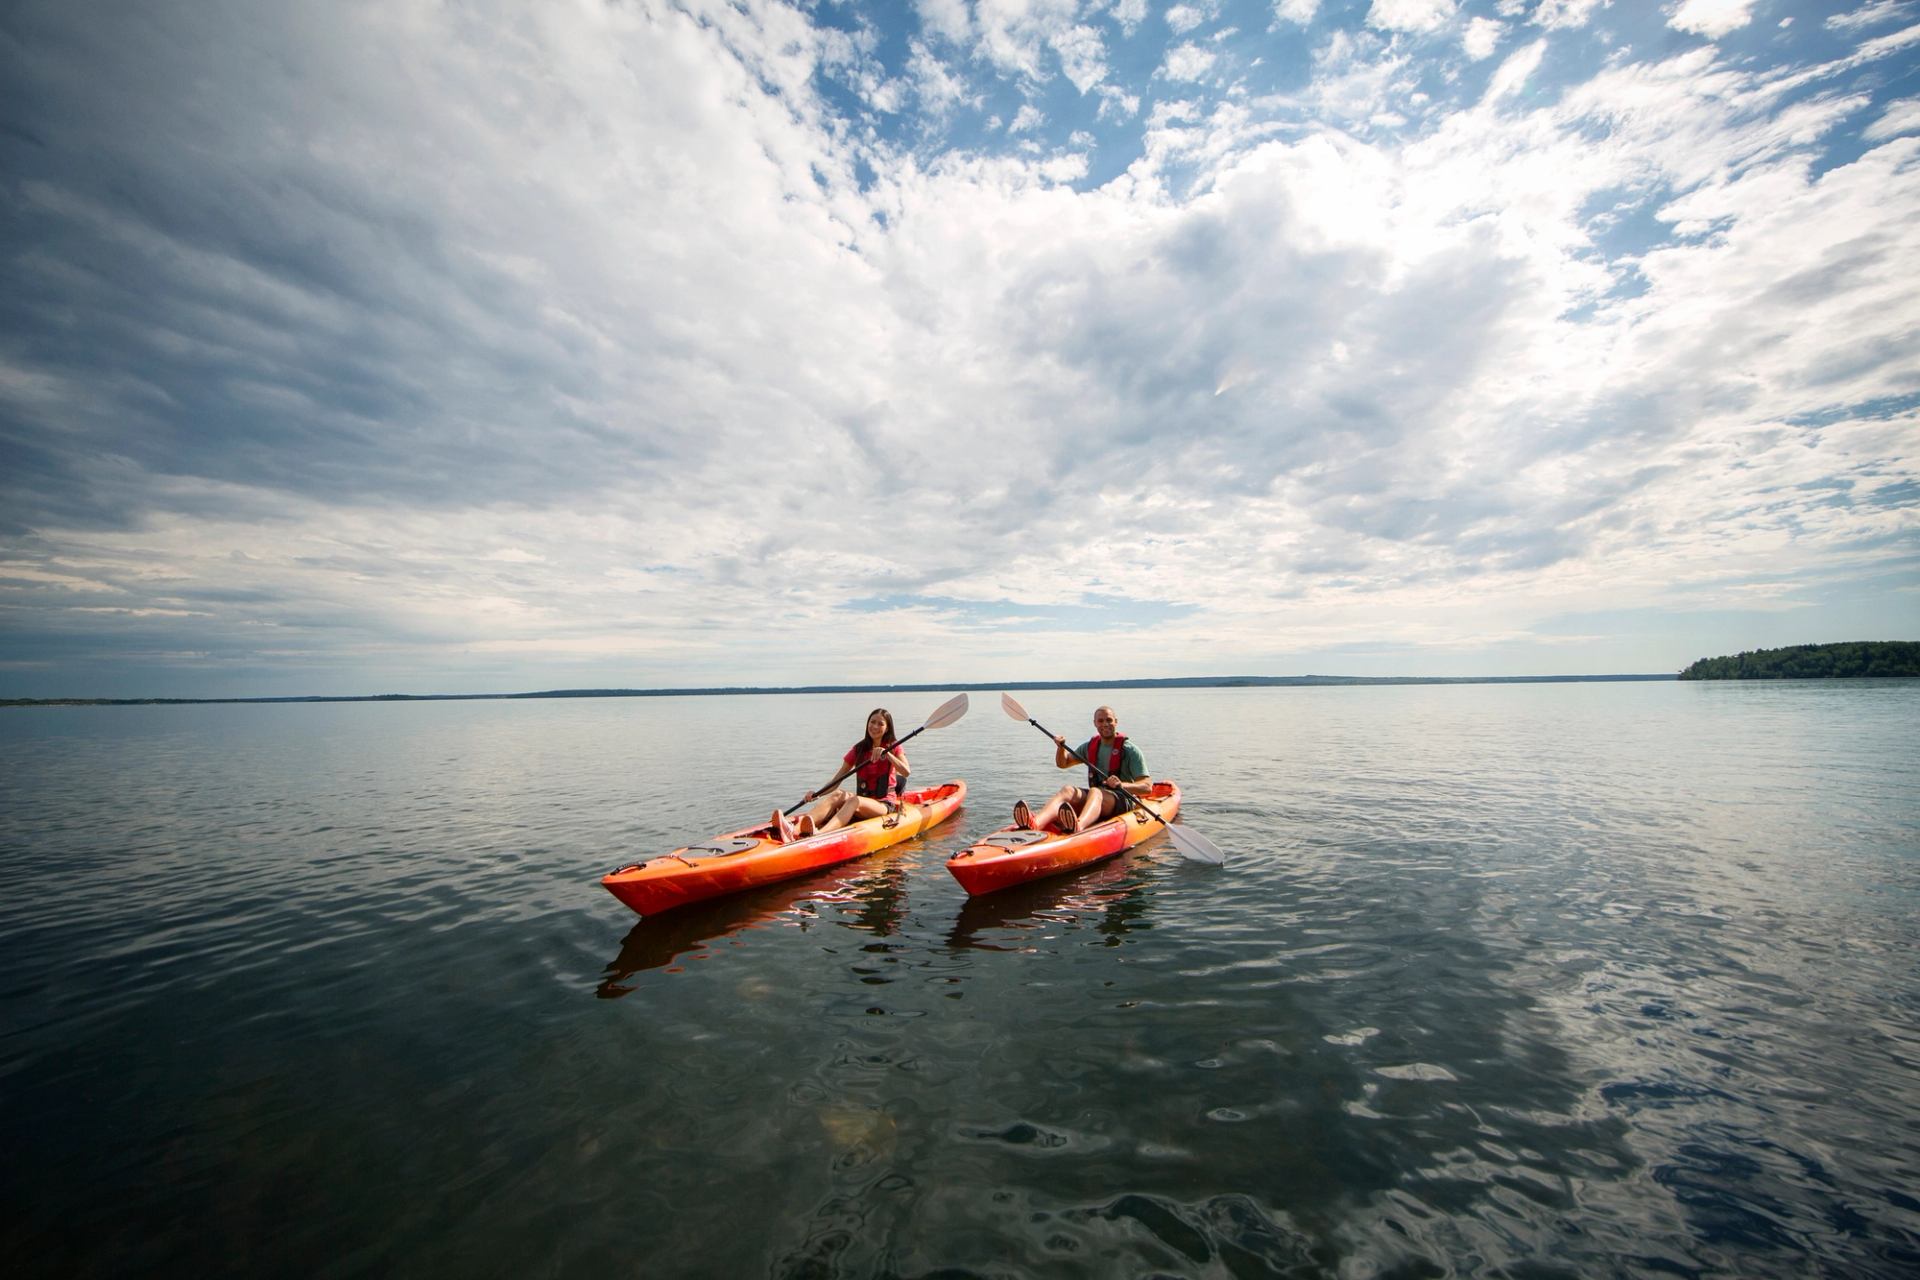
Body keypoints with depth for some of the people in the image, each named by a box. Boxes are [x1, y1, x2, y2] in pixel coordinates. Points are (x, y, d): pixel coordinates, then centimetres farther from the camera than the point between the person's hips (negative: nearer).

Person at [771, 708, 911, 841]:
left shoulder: (893, 747, 4)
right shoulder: (858, 750, 11)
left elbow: (906, 772, -14)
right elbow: (837, 779, 4)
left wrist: (886, 754, -25)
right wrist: (817, 794, -12)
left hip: (885, 804, -3)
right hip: (862, 800, 3)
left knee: (854, 800, -34)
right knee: (838, 794, -28)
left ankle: (819, 834, -62)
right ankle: (795, 829, -54)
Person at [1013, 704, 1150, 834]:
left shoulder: (1129, 750, -2)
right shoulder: (1091, 746, 15)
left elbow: (1147, 786, -9)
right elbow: (1063, 763, 26)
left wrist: (1121, 785, -28)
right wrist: (1061, 747, 4)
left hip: (1123, 801, -4)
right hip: (1094, 796, 5)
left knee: (1095, 792, -36)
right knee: (1068, 790, -26)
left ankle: (1077, 826, -71)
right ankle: (1036, 823, -56)